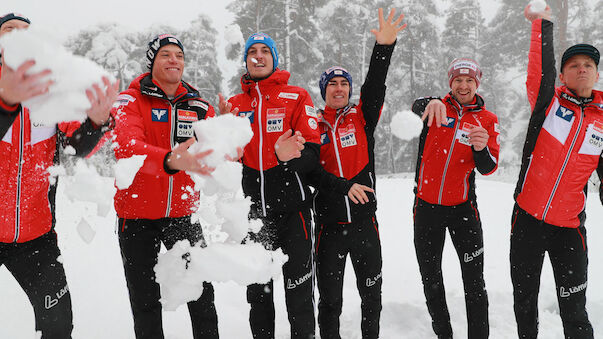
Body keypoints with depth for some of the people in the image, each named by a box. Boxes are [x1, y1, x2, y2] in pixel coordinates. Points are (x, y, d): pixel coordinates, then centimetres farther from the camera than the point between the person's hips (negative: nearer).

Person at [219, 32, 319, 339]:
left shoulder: (296, 97, 1)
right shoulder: (235, 103, 11)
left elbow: (312, 152, -7)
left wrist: (288, 156, -29)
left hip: (292, 207, -3)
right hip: (253, 209, 4)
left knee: (299, 292, 1)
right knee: (257, 291, 15)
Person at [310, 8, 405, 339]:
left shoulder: (361, 118, 6)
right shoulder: (313, 125, 2)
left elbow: (375, 87, -10)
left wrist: (384, 46, -23)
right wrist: (344, 187, -21)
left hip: (365, 221, 2)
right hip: (329, 224, -1)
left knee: (371, 294, 13)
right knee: (330, 299, 9)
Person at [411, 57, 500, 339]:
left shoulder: (487, 120, 0)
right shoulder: (438, 108, -2)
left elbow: (488, 169, -8)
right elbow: (417, 106, -27)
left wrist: (481, 148, -30)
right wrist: (431, 103, -51)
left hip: (463, 208, 0)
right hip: (426, 206, 1)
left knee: (474, 281, -2)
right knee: (430, 278, 11)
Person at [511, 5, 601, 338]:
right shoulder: (548, 102, 1)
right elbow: (541, 70, -17)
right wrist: (542, 22, -24)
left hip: (569, 227, 0)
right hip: (527, 219, 0)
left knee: (573, 311, 3)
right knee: (524, 298, 13)